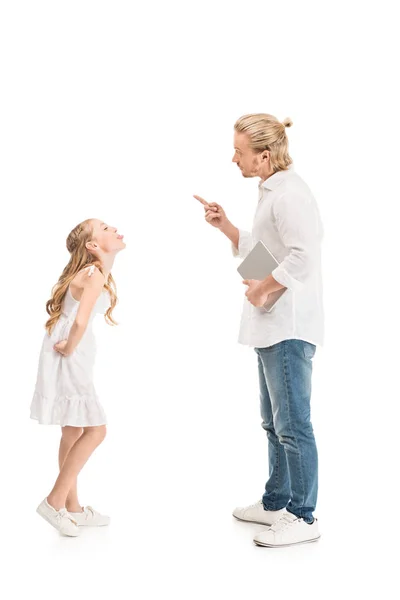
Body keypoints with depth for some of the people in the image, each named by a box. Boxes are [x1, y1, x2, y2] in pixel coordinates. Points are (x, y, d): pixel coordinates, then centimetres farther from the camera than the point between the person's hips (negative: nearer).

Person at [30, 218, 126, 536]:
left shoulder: (95, 272, 12)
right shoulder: (95, 275, -18)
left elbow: (69, 313, 21)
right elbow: (80, 321, -30)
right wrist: (69, 350, -15)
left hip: (74, 357, 10)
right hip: (68, 358, -10)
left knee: (74, 431, 14)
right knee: (95, 430, -5)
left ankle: (73, 507, 24)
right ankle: (55, 502, 1)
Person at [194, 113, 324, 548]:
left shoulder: (289, 194, -16)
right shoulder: (271, 192, 17)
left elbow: (303, 255, -27)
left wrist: (262, 289, -17)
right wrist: (225, 227, 12)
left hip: (289, 328, -11)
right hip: (273, 327, 11)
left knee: (292, 423, -4)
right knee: (274, 422, 18)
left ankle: (302, 517, 7)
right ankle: (276, 503, 31)